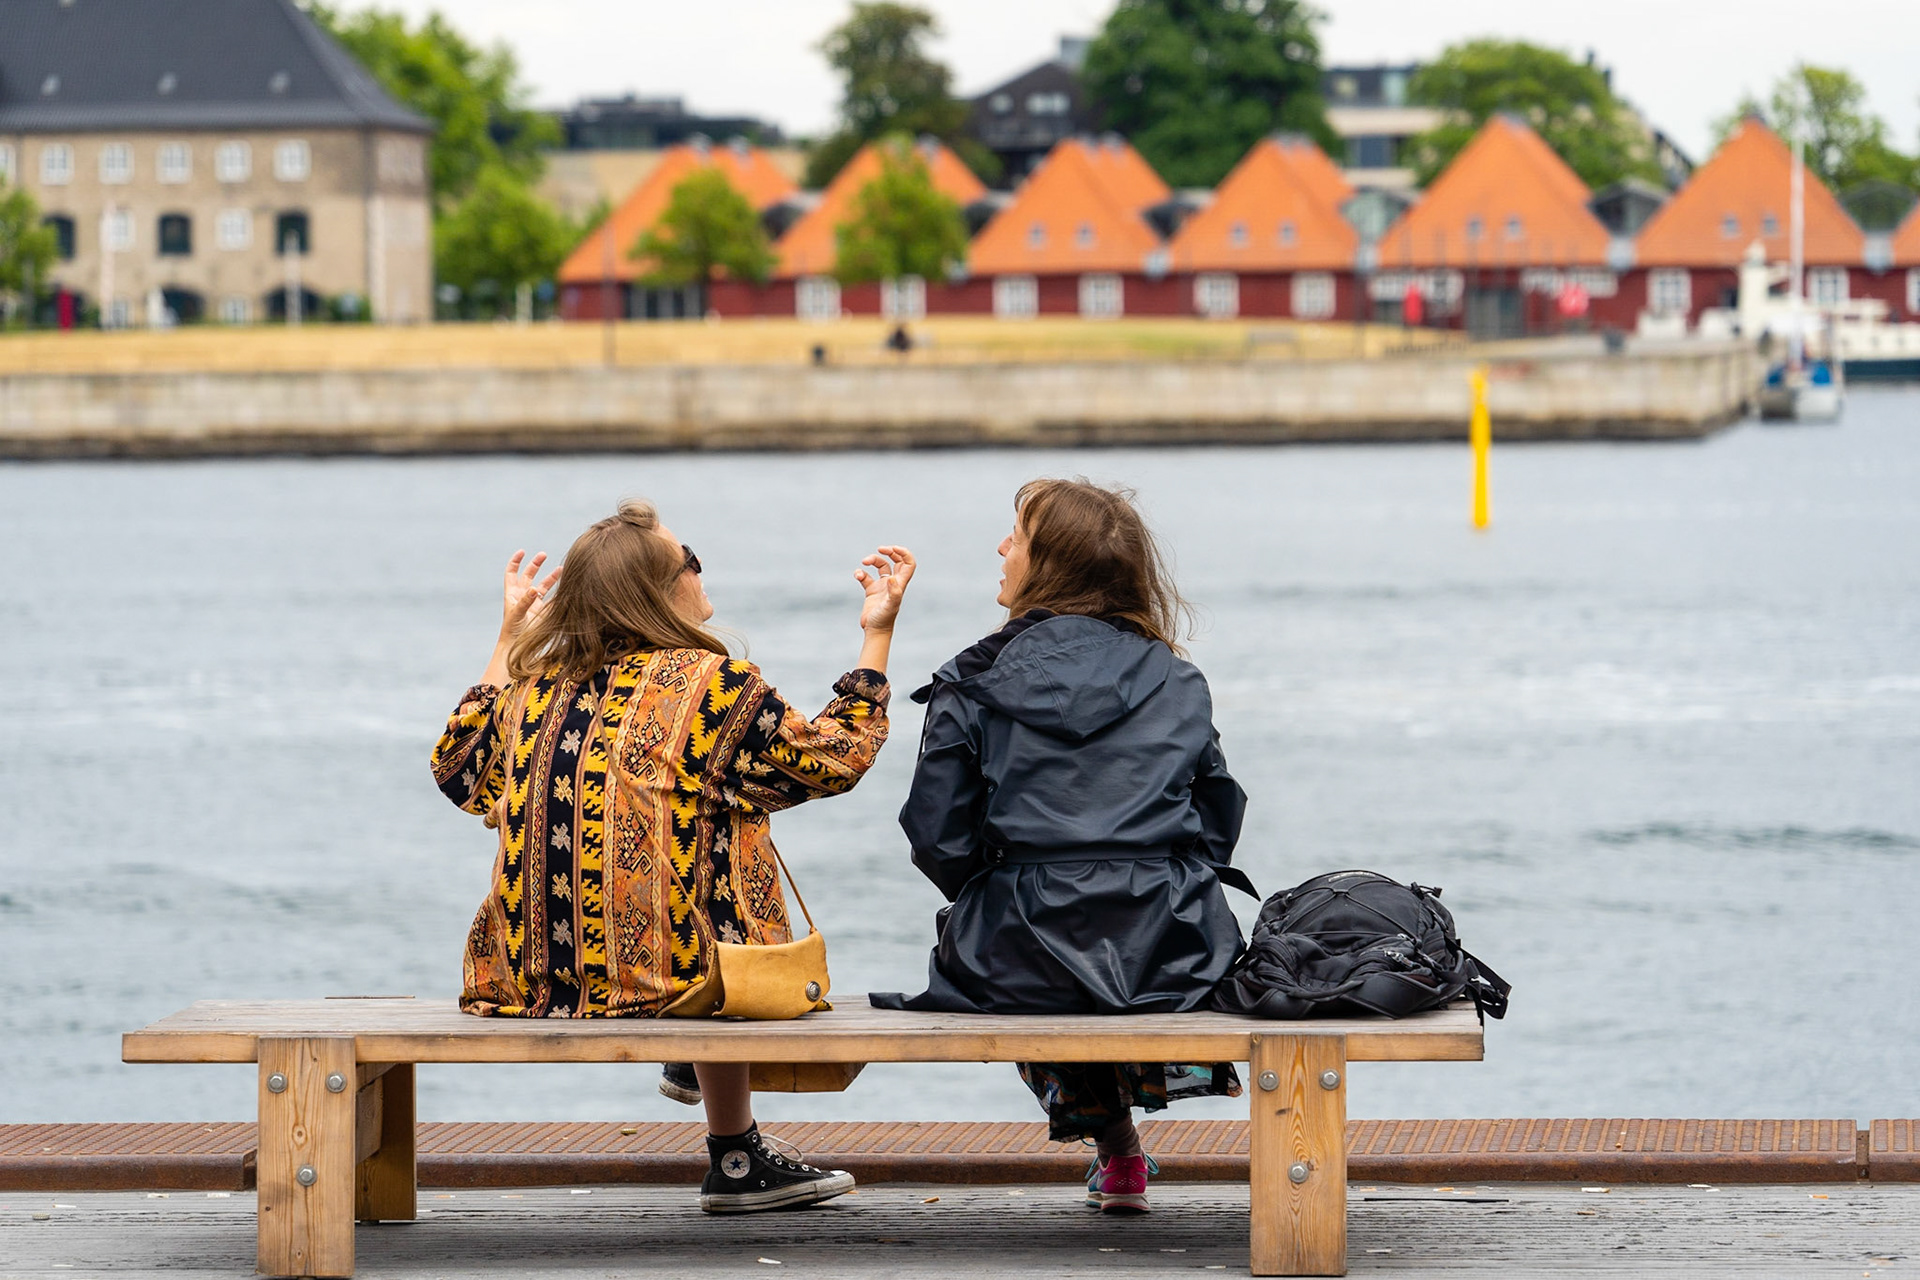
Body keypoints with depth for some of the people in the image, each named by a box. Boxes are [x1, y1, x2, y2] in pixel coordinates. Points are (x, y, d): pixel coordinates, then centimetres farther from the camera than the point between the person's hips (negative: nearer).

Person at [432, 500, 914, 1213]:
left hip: (528, 975, 6)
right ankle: (736, 1160, 31)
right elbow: (835, 757, 4)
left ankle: (741, 1162, 37)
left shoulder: (536, 688, 7)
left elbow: (457, 766, 28)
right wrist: (878, 635, 13)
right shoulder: (711, 684, -8)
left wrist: (508, 639, 34)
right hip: (657, 979, -6)